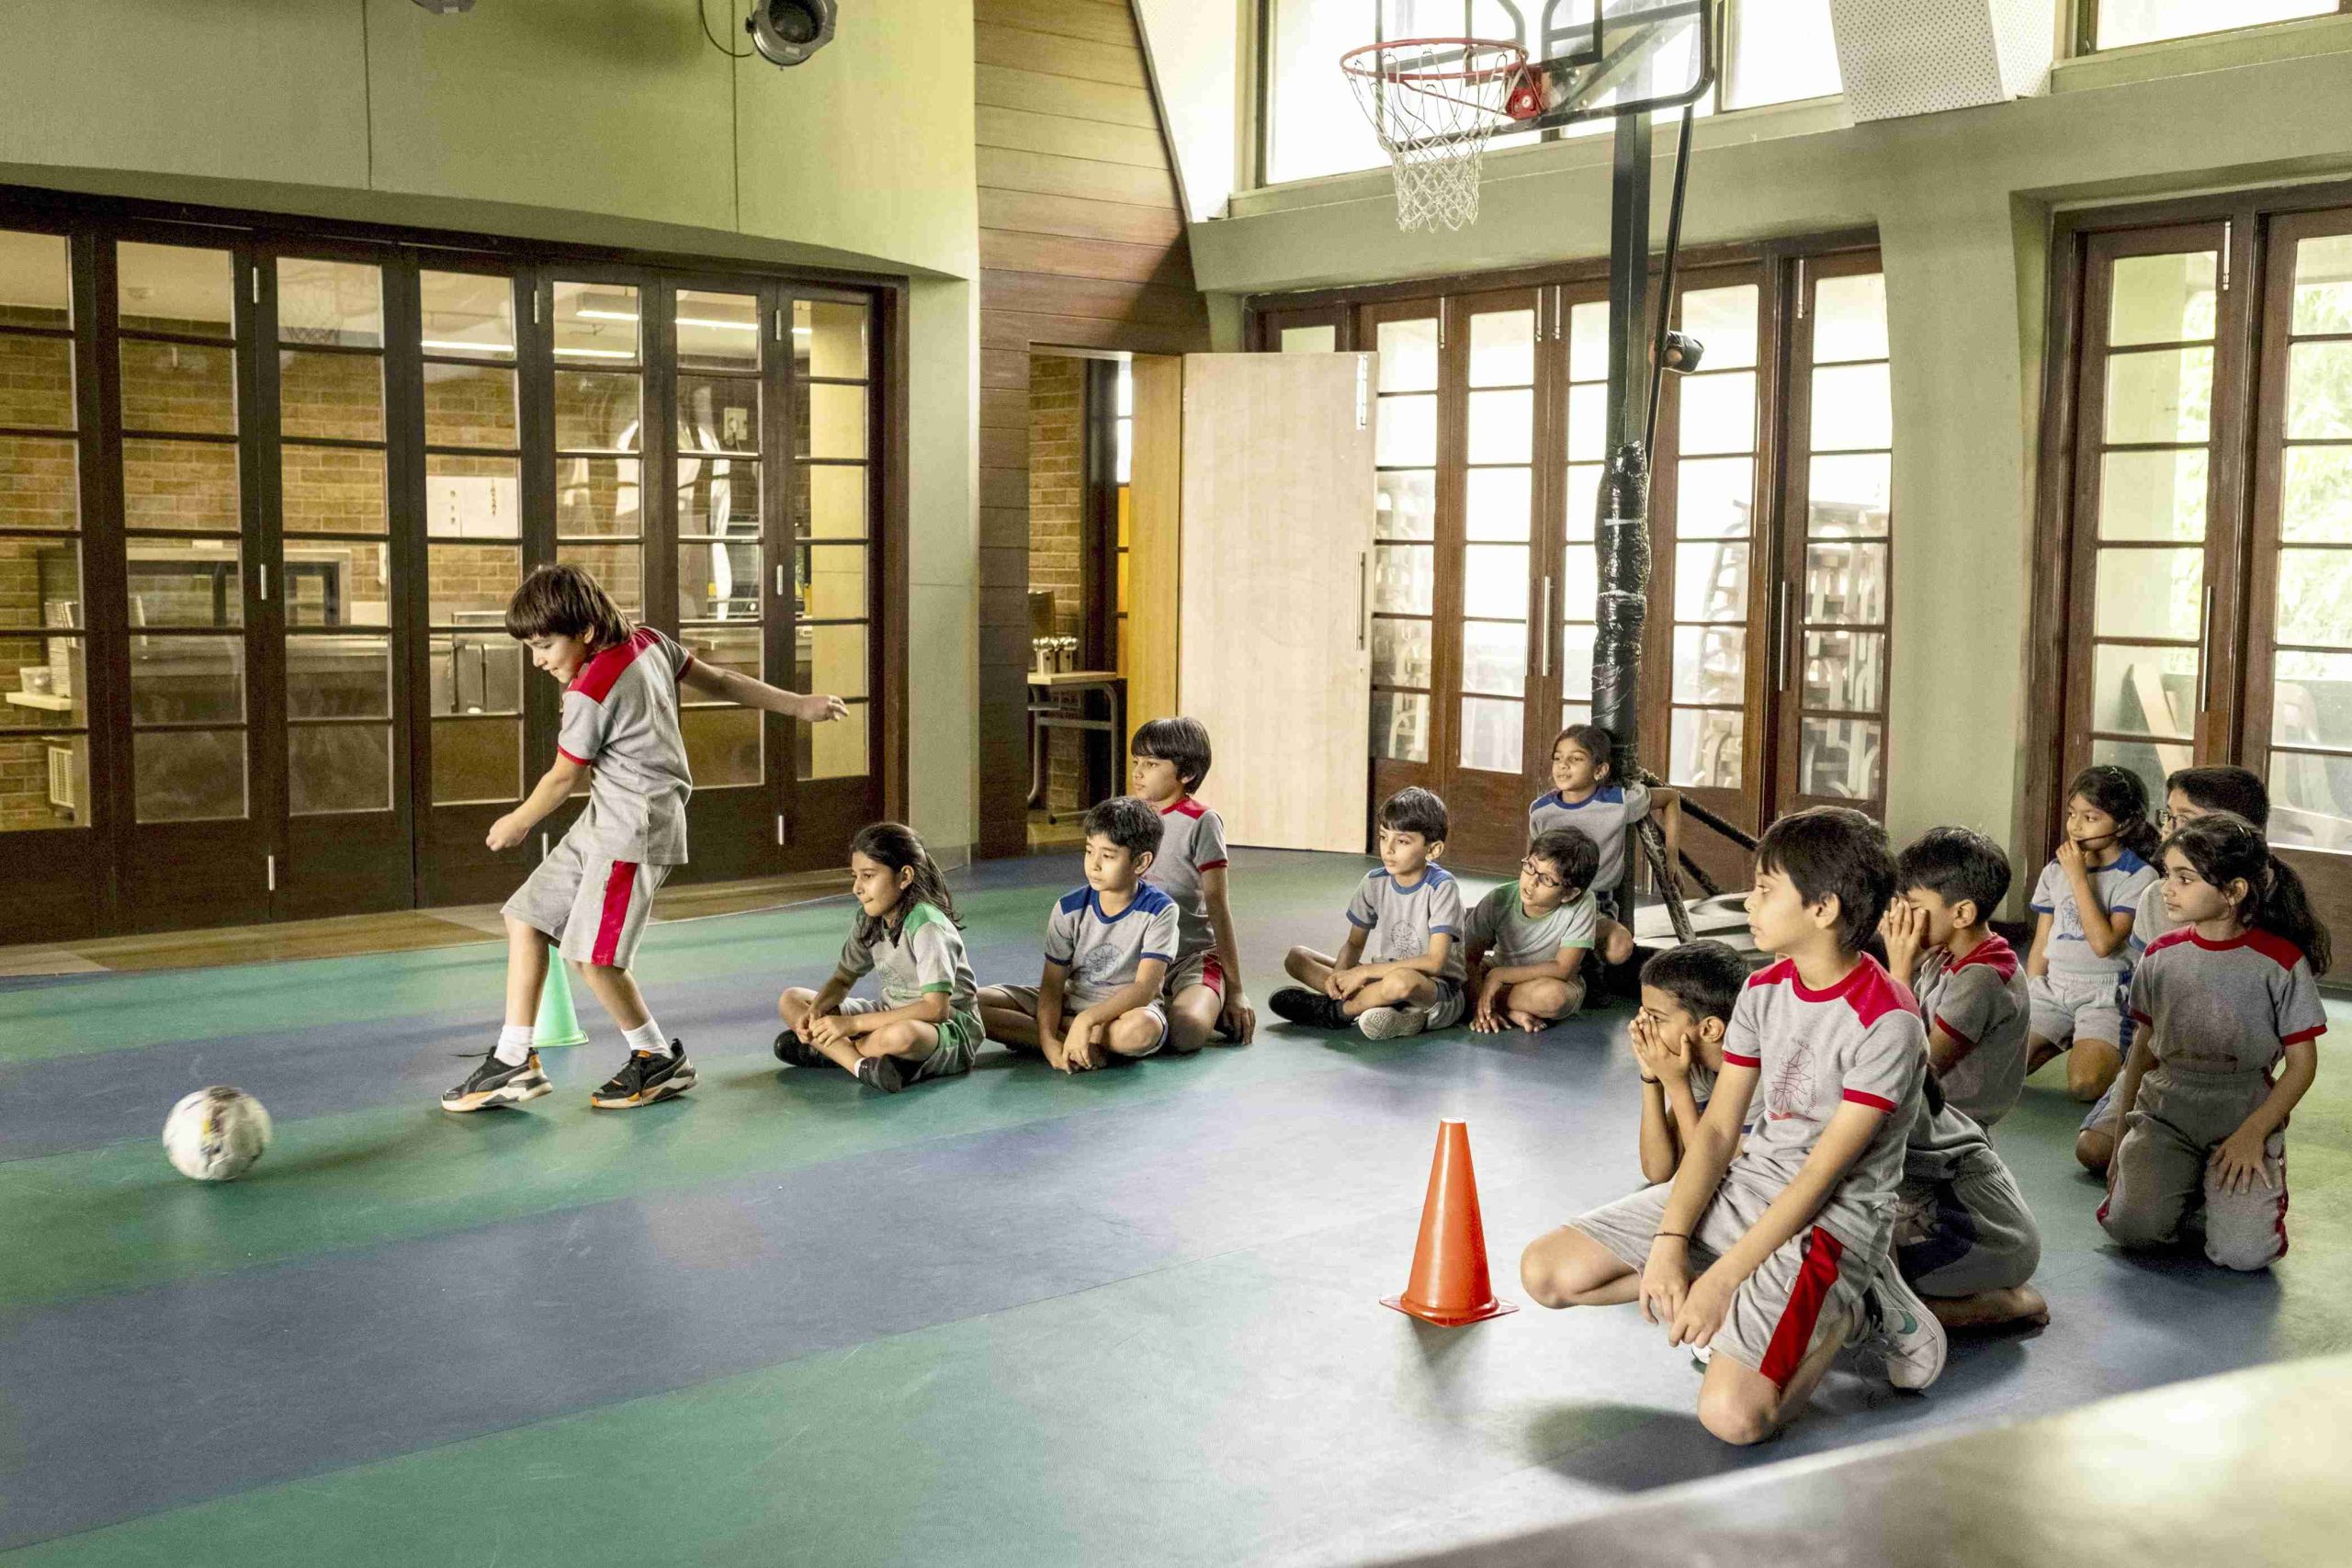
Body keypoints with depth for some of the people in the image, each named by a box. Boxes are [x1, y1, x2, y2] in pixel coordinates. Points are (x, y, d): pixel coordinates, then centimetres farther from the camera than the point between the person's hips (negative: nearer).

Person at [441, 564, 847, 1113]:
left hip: (636, 828, -11)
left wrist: (517, 822, 11)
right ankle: (514, 1062, 10)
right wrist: (798, 705, 21)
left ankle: (661, 1060, 8)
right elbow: (715, 679, 12)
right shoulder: (647, 643, 4)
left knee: (591, 955, -12)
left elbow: (563, 779, -8)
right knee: (525, 918, 8)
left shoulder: (591, 692, -20)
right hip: (602, 822, 11)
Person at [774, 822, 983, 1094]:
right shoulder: (869, 919, 1)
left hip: (950, 1029, -8)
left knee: (901, 1034, -44)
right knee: (790, 1001, -1)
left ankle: (826, 1050, -17)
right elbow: (842, 980, 10)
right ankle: (860, 1063, -22)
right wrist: (816, 1011, -14)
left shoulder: (928, 926, -22)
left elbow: (936, 1009, -31)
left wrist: (853, 1023, -31)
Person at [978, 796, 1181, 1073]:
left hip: (1128, 1008, -3)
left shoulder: (1159, 910, -14)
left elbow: (1145, 988, -23)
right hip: (1071, 1001, 3)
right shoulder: (1069, 909, -6)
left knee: (1142, 1029, -42)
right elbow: (1052, 986, -8)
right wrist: (1049, 1042, -27)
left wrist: (1087, 1018, -35)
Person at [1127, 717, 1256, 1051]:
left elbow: (1218, 908, -6)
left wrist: (1235, 989, -7)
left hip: (1193, 955, -5)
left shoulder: (1200, 821, -6)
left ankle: (1213, 1008, 2)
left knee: (1186, 1031, -34)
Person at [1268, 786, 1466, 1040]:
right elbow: (1354, 944, 10)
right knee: (1296, 958, -5)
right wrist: (1340, 974, -14)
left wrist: (1365, 971, -21)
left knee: (1402, 980, -43)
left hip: (1439, 993, -6)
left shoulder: (1441, 887, -16)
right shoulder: (1375, 883, 1)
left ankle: (1332, 1011, -14)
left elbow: (1435, 961, -22)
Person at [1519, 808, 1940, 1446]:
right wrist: (1670, 1243, -11)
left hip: (1830, 1219, -7)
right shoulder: (1763, 991, 5)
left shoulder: (1886, 1022, -18)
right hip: (1741, 1184, 7)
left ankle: (1847, 1311, 1)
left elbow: (1822, 1175, -19)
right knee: (1547, 1273, -5)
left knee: (1732, 1414, -27)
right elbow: (1718, 1129, 2)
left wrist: (1720, 1279, -21)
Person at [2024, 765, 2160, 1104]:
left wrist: (2079, 876, -17)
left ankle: (2116, 1054, 7)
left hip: (2104, 995, -5)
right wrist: (2027, 999, 8)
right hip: (2052, 988, 5)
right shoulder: (2056, 870, 10)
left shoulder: (2138, 876, -7)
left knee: (2084, 1085, -27)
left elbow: (2103, 943, -19)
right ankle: (2062, 1040, 13)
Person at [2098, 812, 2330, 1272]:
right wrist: (2124, 1138, 10)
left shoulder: (2281, 962, -8)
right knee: (2131, 1228, -21)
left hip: (2245, 1118, -2)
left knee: (2243, 1252, -21)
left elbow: (2302, 1062, -3)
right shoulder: (2161, 955, 2)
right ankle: (2187, 1183, 12)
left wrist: (2252, 1134, -13)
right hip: (2164, 1113, 2)